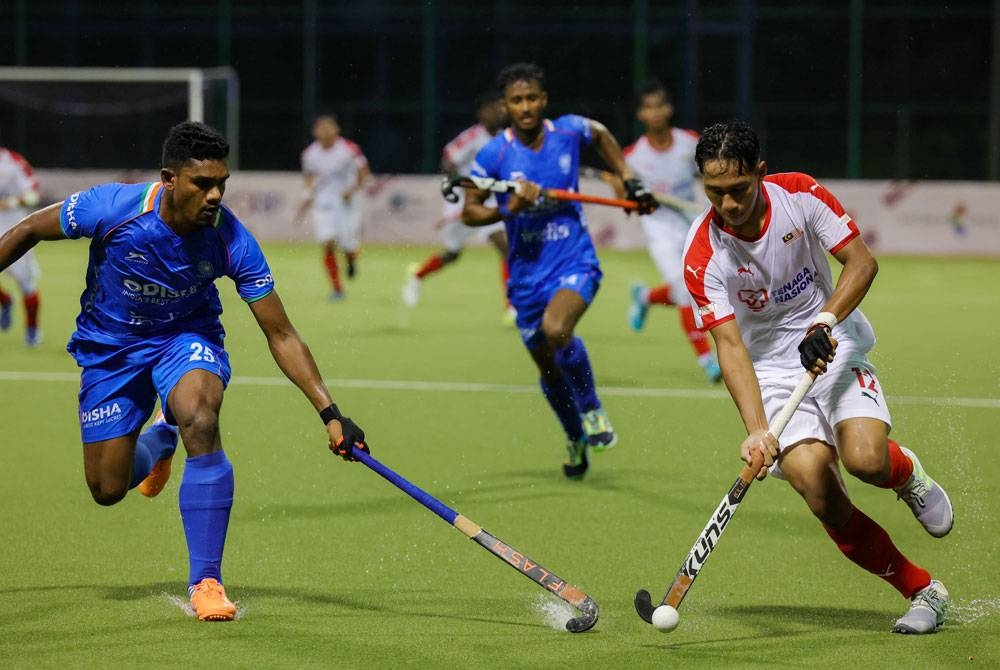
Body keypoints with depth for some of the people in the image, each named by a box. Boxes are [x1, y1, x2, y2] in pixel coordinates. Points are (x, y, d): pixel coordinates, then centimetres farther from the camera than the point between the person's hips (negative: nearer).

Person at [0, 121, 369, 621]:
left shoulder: (231, 242, -26)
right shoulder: (112, 209, -29)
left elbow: (281, 336, -21)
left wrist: (329, 412, -28)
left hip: (186, 336, -1)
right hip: (109, 348, 1)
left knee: (201, 422, -33)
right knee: (108, 489, 2)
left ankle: (206, 580, -22)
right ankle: (159, 442, 41)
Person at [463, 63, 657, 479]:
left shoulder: (570, 131, -5)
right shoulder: (493, 155, -10)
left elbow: (602, 136, 19)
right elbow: (469, 212, -4)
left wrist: (630, 181, 14)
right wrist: (508, 210, -23)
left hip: (575, 262, -2)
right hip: (527, 273, 2)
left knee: (556, 330, -32)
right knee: (549, 369, 11)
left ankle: (592, 410, -8)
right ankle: (576, 440, 38)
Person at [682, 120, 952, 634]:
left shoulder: (799, 195, -12)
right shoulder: (703, 255, -15)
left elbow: (862, 262, -9)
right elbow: (730, 345, -20)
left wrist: (823, 322, -27)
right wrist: (756, 431, -32)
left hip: (835, 343, 0)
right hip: (771, 367, 0)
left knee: (865, 460, -26)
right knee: (820, 494, -20)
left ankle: (906, 473, 12)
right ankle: (923, 591, -6)